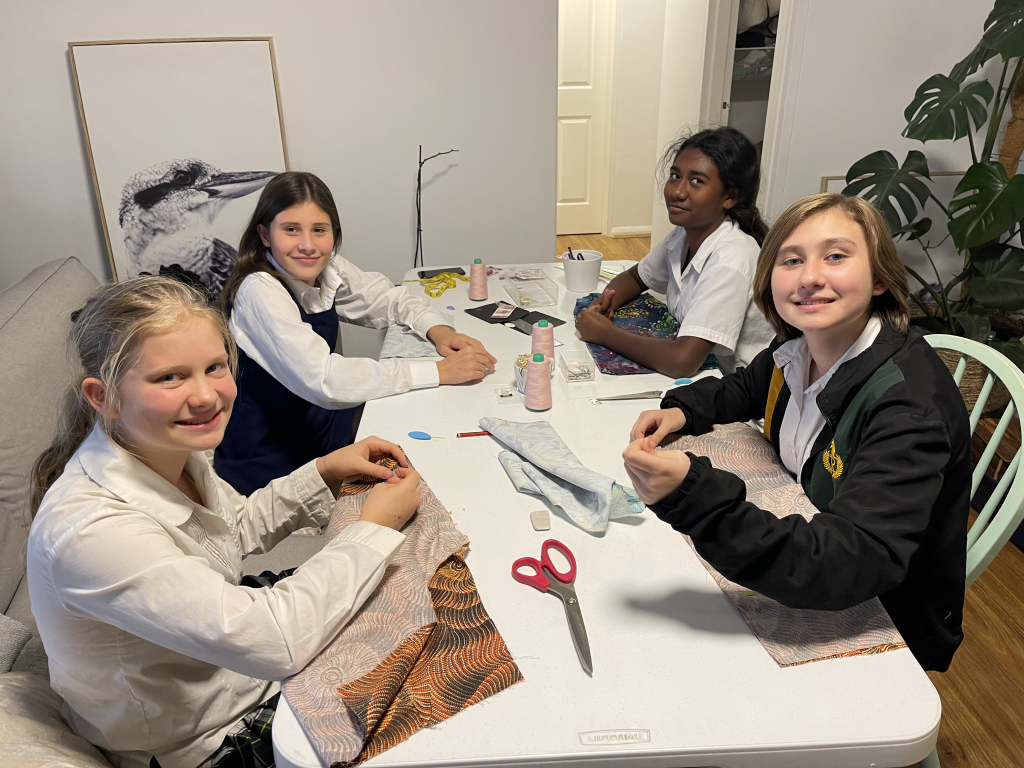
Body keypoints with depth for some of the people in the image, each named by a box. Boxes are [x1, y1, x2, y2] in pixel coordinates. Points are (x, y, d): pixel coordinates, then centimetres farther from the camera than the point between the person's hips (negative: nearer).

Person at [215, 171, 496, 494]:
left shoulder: (328, 269, -6)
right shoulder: (259, 291, -25)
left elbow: (388, 298, 9)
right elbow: (323, 380, -34)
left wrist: (439, 330, -13)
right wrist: (439, 371, -31)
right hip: (268, 470, -6)